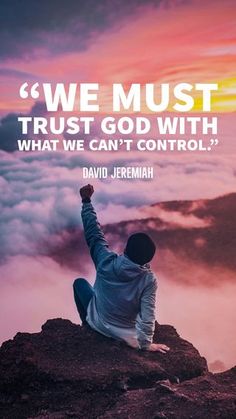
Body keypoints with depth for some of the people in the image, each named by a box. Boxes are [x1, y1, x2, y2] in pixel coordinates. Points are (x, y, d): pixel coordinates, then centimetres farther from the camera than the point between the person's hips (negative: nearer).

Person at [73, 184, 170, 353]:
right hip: (125, 335, 0)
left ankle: (88, 326, 31)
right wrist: (146, 343, -13)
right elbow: (147, 315, -26)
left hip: (98, 322, 0)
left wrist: (87, 201, -6)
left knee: (80, 282, 24)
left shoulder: (107, 261, -25)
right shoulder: (149, 280, -28)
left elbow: (94, 233, -13)